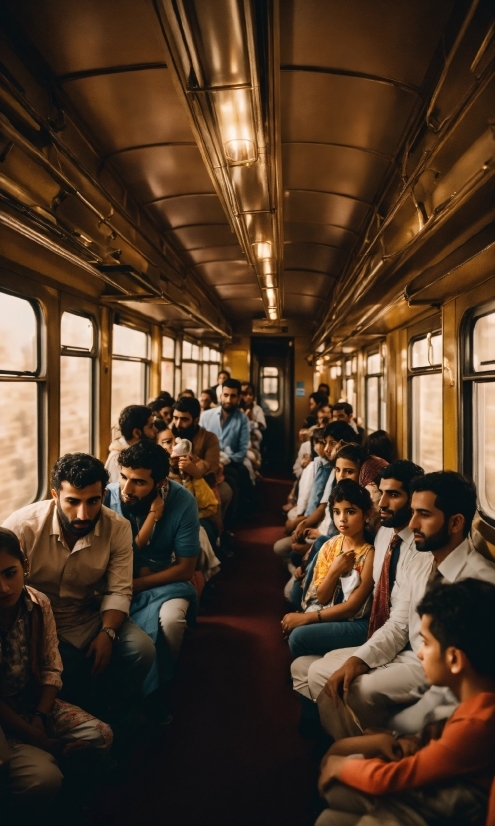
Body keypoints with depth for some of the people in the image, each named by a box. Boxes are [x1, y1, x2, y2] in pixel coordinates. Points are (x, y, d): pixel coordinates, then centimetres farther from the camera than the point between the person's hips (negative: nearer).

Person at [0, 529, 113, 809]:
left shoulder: (39, 604, -10)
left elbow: (51, 668, -1)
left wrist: (40, 717, -15)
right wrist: (44, 742, -18)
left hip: (36, 702, 5)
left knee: (101, 736, -10)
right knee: (43, 778, -25)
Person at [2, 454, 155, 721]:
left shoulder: (118, 528, -13)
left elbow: (119, 591, -9)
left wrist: (107, 633, -25)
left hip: (88, 617, 3)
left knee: (141, 650, -17)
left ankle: (110, 714, 12)